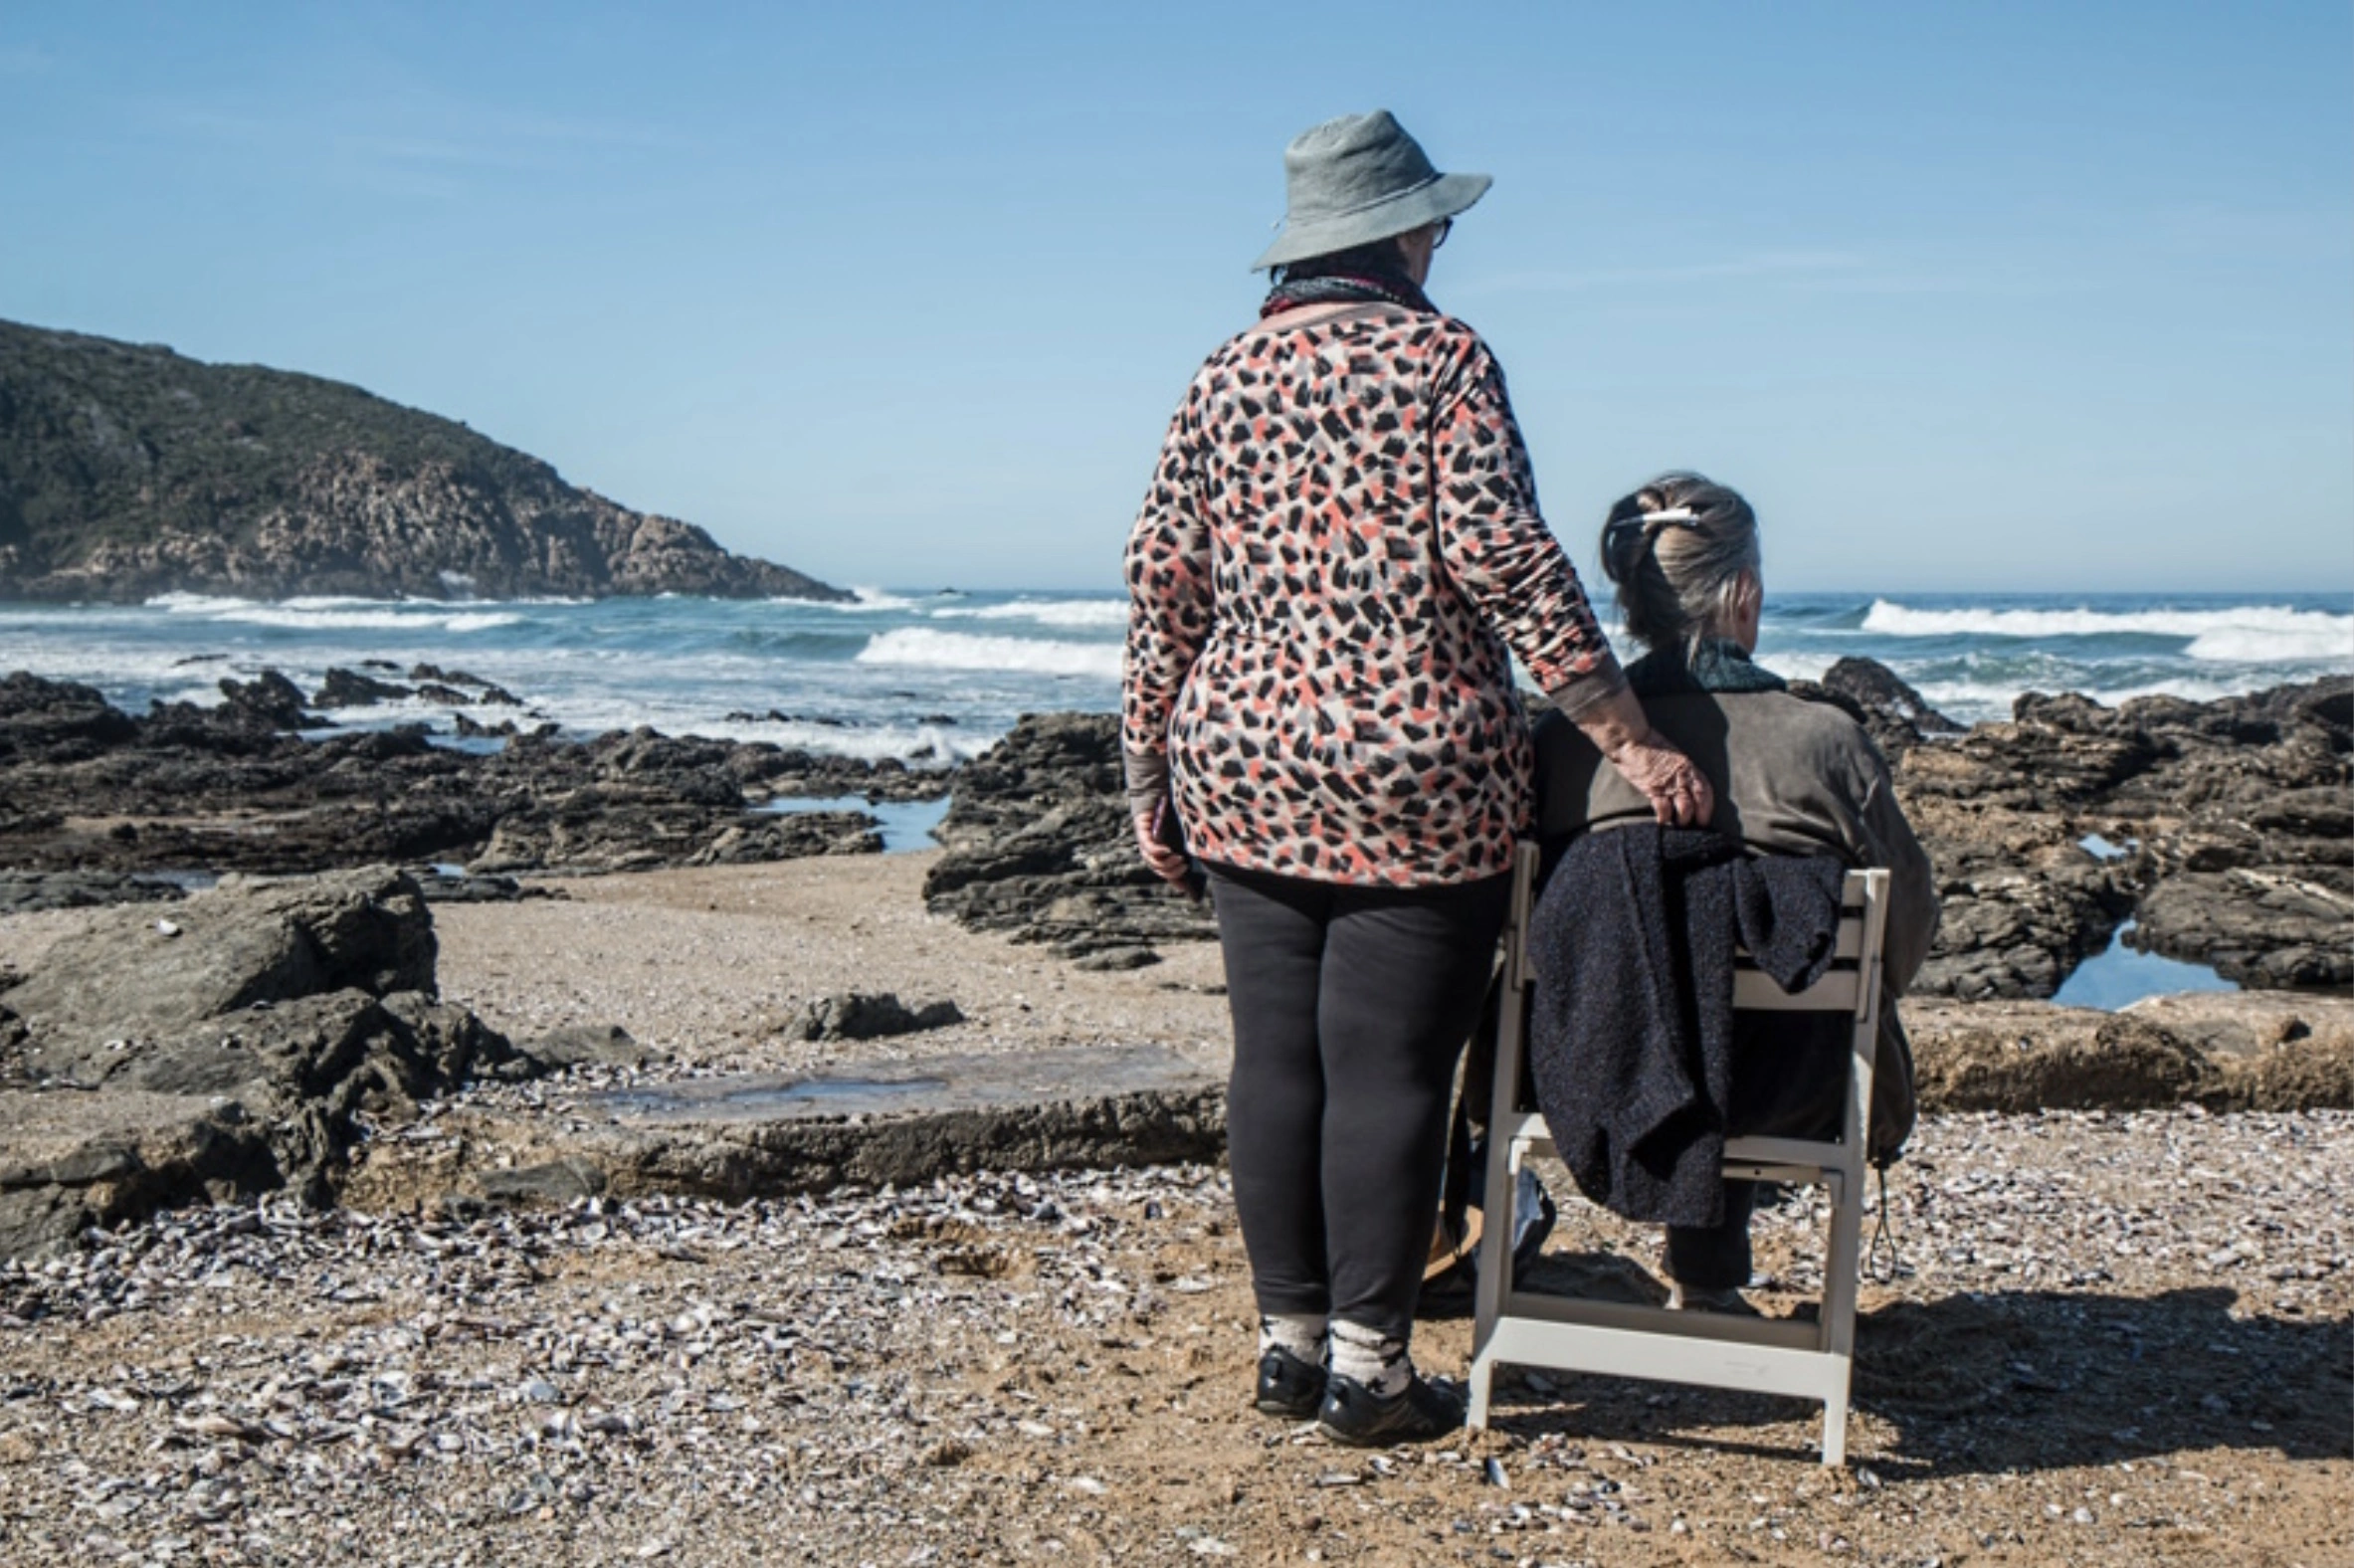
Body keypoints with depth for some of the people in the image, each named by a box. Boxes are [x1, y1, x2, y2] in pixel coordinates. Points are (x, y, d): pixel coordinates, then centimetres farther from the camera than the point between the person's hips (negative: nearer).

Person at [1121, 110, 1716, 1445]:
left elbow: (1166, 582, 8)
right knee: (1388, 1068, 1)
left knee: (1275, 1058, 10)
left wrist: (1153, 768, 15)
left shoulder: (1225, 378, 10)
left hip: (1246, 775, 5)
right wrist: (1627, 737, -13)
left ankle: (1288, 1336, 19)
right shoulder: (1442, 357, -4)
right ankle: (1368, 1362, 7)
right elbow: (1502, 554, -14)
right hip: (1417, 779, -5)